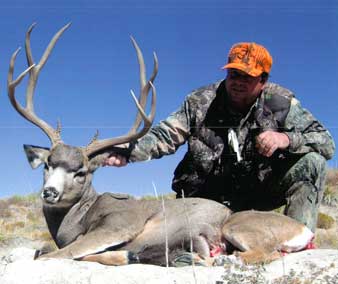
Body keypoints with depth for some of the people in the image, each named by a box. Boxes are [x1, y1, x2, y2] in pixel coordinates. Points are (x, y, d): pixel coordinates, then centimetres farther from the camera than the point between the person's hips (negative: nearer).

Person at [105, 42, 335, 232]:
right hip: (207, 198, 0)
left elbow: (327, 143, -12)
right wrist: (127, 152, -29)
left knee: (312, 162, -21)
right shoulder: (201, 102, -7)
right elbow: (166, 135, -11)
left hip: (260, 192, 0)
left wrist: (286, 139, -32)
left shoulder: (280, 104, -10)